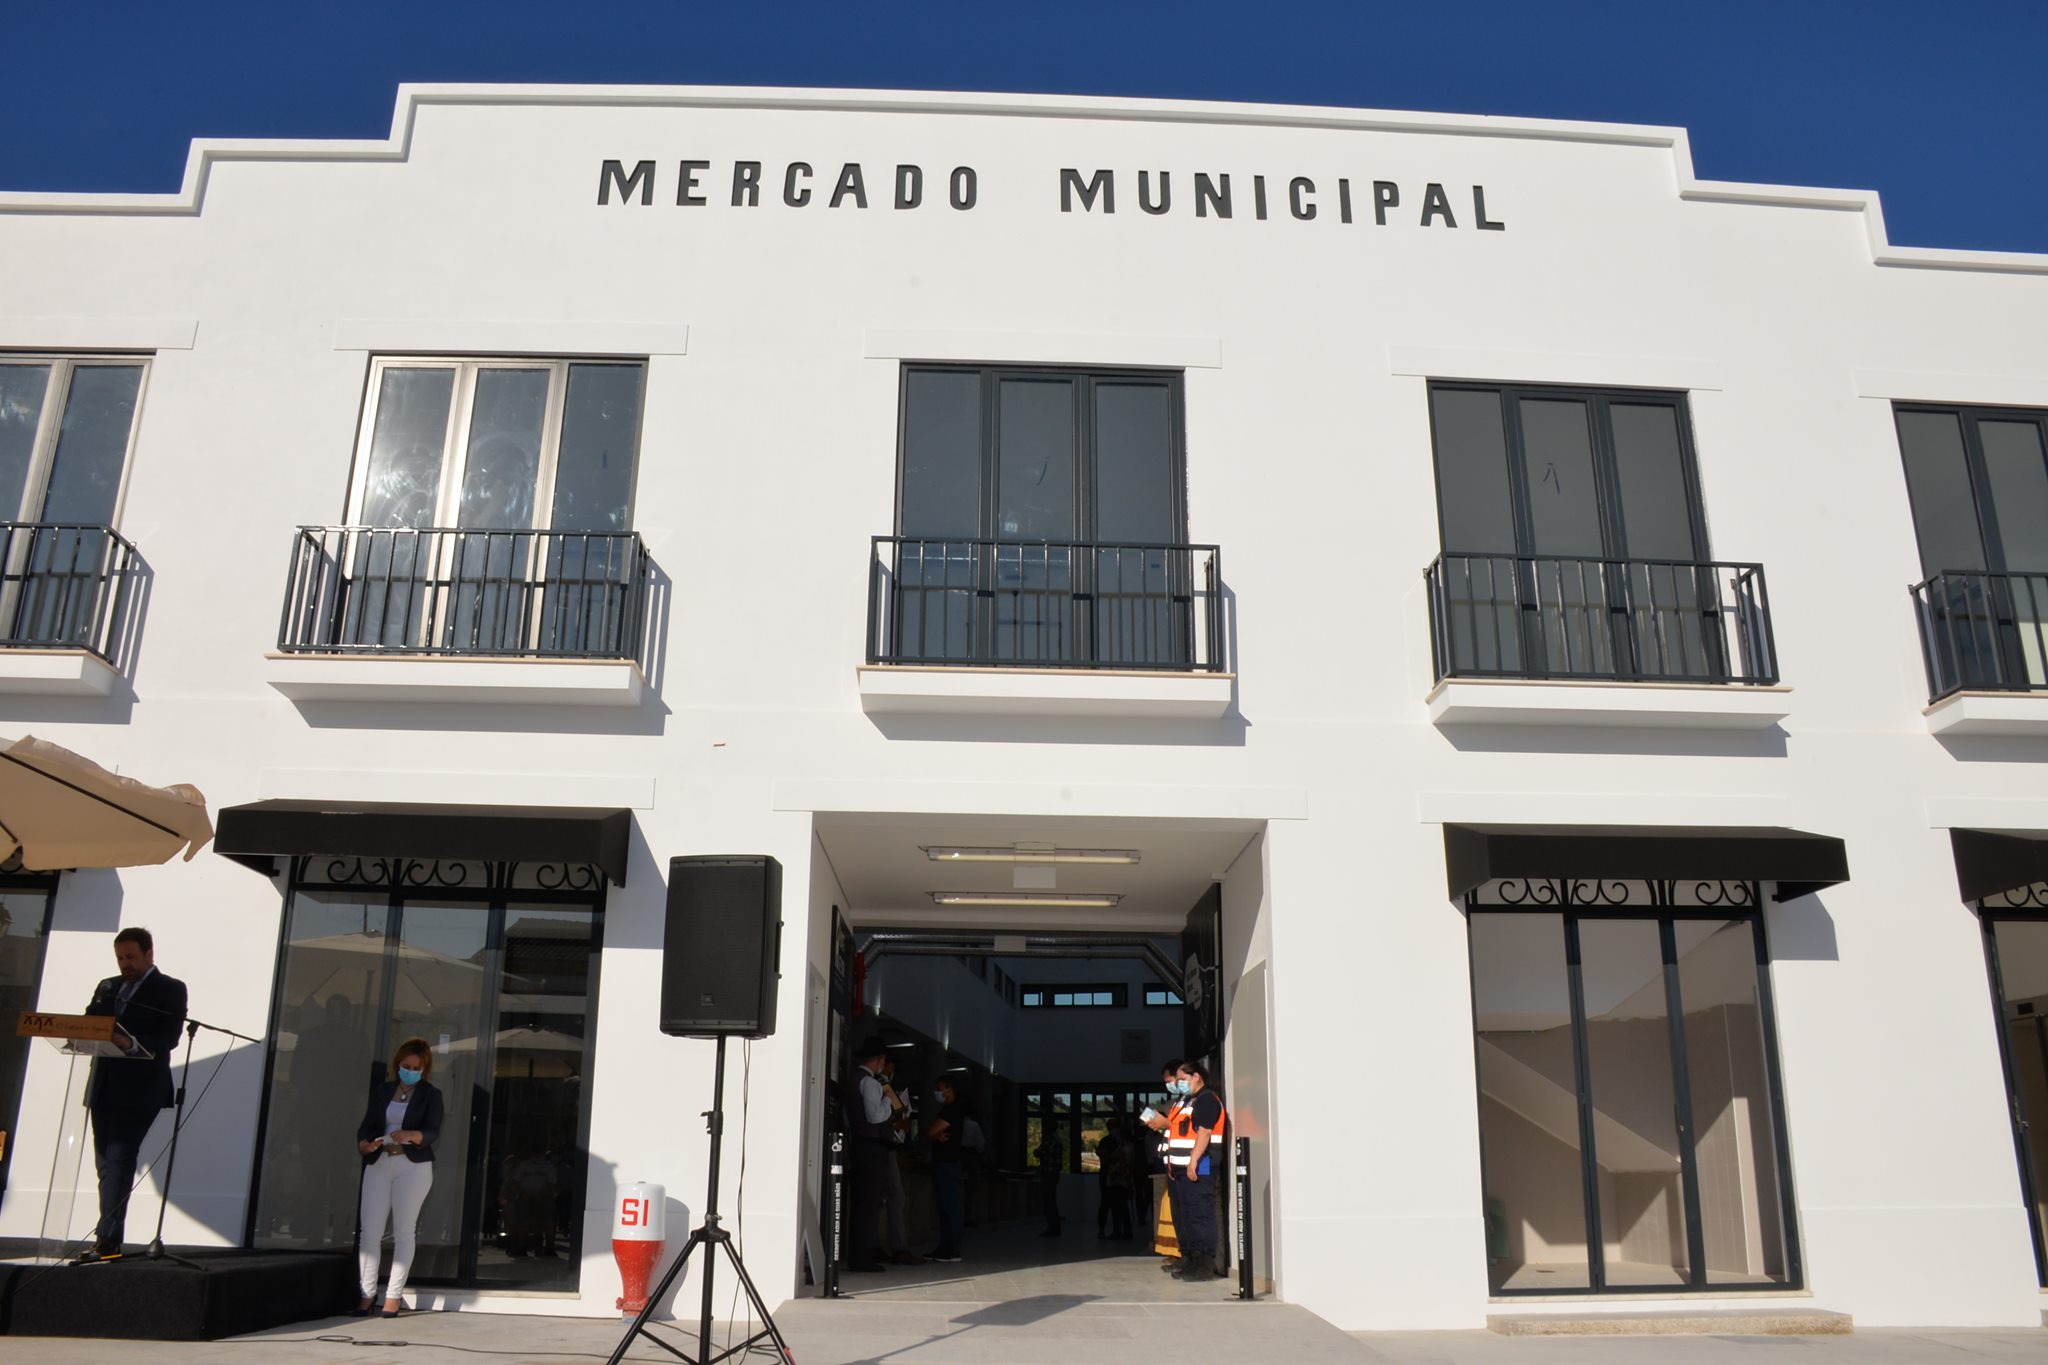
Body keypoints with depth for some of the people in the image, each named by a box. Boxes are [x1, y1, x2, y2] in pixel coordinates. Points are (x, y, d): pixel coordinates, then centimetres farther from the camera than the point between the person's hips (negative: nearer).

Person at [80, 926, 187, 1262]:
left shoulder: (170, 989, 0)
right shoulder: (106, 987, 19)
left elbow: (169, 1038, -10)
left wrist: (132, 1043, -27)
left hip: (139, 1089, -6)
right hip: (104, 1086, 6)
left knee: (118, 1159, -12)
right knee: (105, 1162, 8)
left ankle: (107, 1239, -13)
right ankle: (110, 1236, 14)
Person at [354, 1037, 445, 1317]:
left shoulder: (430, 1094, 4)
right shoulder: (381, 1091, 13)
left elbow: (432, 1132, -8)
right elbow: (367, 1125, 6)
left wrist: (409, 1135, -29)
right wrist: (364, 1144, -16)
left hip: (413, 1165, -3)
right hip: (378, 1163, 3)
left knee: (404, 1230, -3)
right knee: (369, 1229, -3)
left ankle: (394, 1295, 2)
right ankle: (367, 1293, 4)